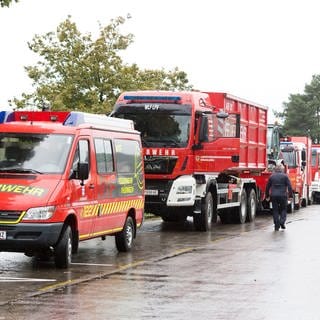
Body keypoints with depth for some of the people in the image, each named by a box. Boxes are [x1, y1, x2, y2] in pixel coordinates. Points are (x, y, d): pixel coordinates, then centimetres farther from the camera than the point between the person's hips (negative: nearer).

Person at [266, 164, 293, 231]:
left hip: (274, 195, 2)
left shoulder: (272, 176, 7)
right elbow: (289, 186, -5)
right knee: (283, 209, 13)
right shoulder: (285, 176, -1)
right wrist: (290, 196, -1)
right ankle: (282, 222, -6)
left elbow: (267, 187, 11)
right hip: (283, 195, -2)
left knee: (275, 210, 8)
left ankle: (276, 225, 3)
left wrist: (267, 196, 19)